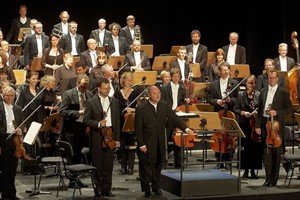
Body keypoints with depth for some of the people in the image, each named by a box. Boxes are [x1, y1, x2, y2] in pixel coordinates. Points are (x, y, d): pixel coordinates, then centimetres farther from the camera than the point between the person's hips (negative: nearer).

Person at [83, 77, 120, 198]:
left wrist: (117, 138, 6)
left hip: (110, 135, 3)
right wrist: (98, 124, -19)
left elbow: (117, 121, 10)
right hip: (97, 137, -3)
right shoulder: (91, 102, -1)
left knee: (108, 164, 5)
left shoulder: (114, 102, 10)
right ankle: (98, 188, 13)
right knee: (97, 164, 4)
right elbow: (86, 120, -3)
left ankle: (107, 189, 14)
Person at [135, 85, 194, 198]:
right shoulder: (141, 109, -10)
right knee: (146, 168, 3)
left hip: (160, 144, 4)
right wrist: (141, 144, -14)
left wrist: (186, 128, -19)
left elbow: (174, 118, -3)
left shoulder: (164, 106, 3)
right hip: (147, 144, -4)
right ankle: (147, 190, 15)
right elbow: (138, 128, -10)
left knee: (158, 166, 13)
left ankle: (156, 188, 27)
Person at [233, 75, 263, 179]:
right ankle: (246, 170, 12)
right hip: (244, 124, 0)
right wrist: (243, 112, -13)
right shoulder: (241, 94, 5)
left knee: (255, 147, 0)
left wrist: (257, 112, -15)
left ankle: (253, 170, 9)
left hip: (255, 124, 0)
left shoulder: (259, 95, 3)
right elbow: (235, 109, 4)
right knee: (245, 147, 2)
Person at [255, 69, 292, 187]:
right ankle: (268, 178, 14)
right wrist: (257, 125, 5)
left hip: (277, 125, -3)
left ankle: (274, 180, 8)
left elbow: (289, 109, 0)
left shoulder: (283, 92, 0)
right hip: (264, 124, 3)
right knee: (266, 152, 5)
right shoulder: (263, 91, 12)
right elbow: (259, 110, 11)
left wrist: (277, 112, -16)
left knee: (276, 153, 1)